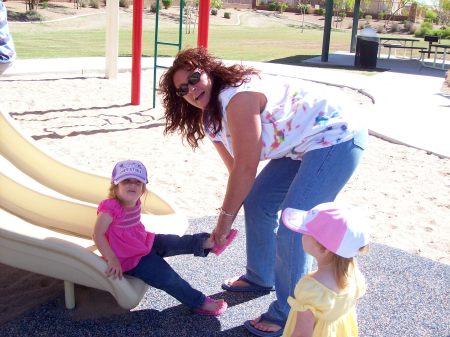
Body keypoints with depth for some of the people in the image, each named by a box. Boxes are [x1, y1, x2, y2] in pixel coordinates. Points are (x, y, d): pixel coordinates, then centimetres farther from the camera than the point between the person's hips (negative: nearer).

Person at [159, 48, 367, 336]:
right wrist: (227, 217, -1)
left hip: (337, 138, -10)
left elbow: (246, 168, -21)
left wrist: (226, 216, -10)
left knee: (291, 227, -14)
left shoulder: (237, 96, -24)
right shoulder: (211, 117, 6)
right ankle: (260, 277, 34)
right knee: (257, 202, 13)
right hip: (302, 147, 10)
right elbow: (237, 170, 6)